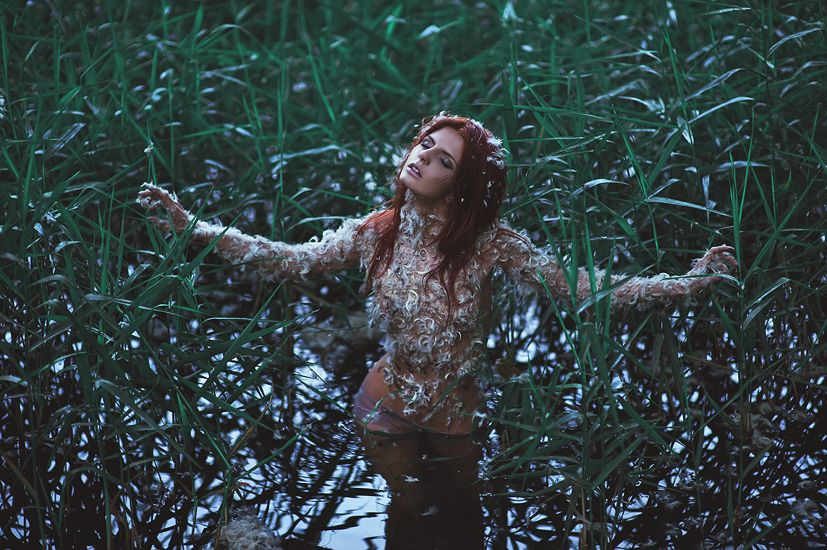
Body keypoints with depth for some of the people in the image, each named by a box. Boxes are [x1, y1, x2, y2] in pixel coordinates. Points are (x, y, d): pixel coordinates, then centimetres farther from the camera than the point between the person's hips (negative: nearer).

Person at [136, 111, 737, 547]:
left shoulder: (489, 241, -22)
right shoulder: (373, 233, -14)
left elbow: (580, 285, -24)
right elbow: (290, 260, -15)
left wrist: (688, 283, -33)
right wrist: (192, 225, -24)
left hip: (459, 410, -1)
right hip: (389, 406, 1)